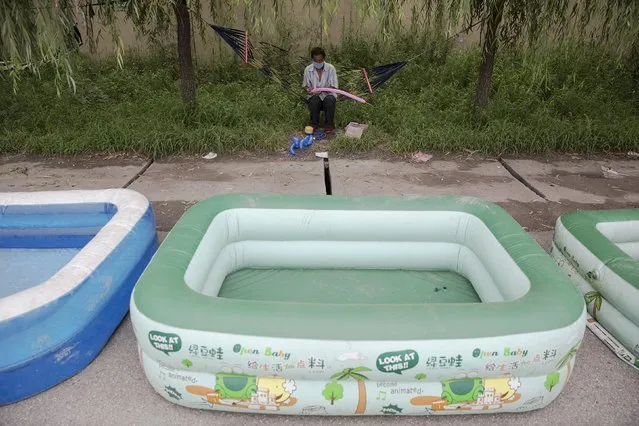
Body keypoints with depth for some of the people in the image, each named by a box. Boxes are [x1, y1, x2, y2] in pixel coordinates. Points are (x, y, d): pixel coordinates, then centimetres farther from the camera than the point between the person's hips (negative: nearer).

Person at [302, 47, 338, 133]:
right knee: (314, 101, -34)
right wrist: (308, 89, -20)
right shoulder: (308, 70, -2)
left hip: (327, 94, -1)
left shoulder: (330, 68, -8)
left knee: (330, 100, -35)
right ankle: (314, 123, -8)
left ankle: (329, 124, -14)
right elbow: (305, 85, 6)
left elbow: (334, 87, -10)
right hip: (314, 96, 1)